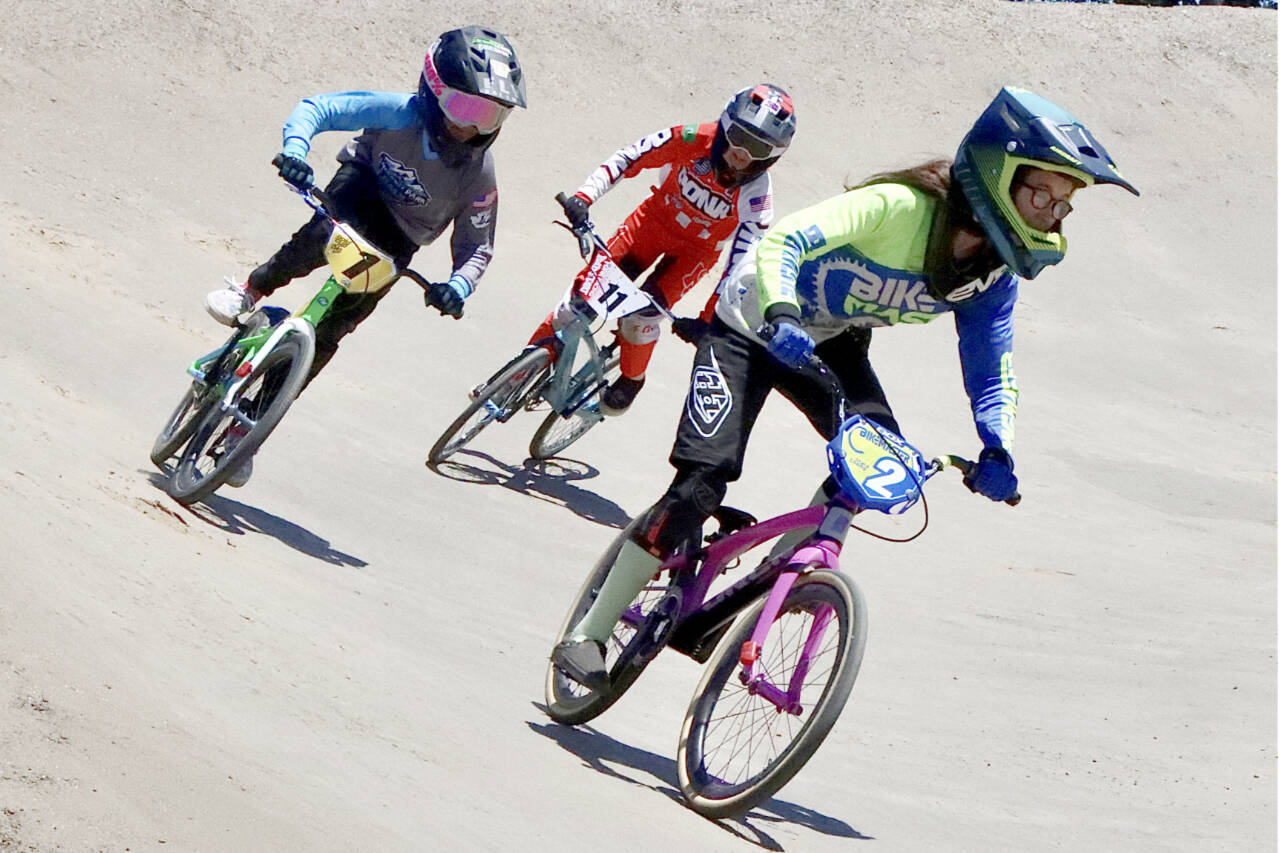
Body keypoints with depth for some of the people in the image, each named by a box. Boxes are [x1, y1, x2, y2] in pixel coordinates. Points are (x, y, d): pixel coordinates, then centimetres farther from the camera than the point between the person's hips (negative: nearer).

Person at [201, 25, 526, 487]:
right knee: (328, 234, -40)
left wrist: (458, 286, -30)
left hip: (396, 244, 2)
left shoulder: (479, 175, -20)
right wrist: (295, 149, -44)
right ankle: (249, 292, -13)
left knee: (329, 334, -9)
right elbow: (316, 109, -24)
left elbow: (476, 247, -9)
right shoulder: (399, 113, -26)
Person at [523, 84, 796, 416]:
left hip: (698, 249, -1)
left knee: (642, 315, -18)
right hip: (656, 220, 1)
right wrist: (584, 197, -33)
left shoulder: (757, 192, -29)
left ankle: (632, 378, 14)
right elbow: (627, 158, -22)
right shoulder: (694, 140, -27)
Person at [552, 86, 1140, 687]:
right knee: (703, 481, -16)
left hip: (833, 343, 6)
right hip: (754, 327, -6)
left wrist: (997, 449, -24)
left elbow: (991, 367, -7)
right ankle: (588, 634, -6)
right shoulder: (897, 207, -33)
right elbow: (782, 240, -39)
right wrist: (780, 315, -57)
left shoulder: (995, 273, -13)